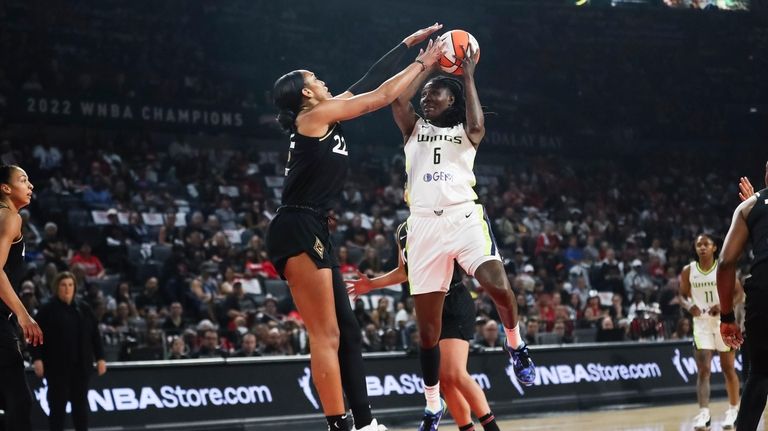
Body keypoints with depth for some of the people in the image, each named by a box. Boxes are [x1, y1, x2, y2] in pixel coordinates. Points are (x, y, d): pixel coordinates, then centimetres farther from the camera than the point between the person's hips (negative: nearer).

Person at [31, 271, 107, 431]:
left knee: (80, 403, 9)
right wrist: (37, 358, -15)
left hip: (81, 364, 4)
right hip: (57, 366, -4)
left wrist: (100, 358, 6)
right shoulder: (48, 310, -2)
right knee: (58, 404, -2)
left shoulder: (84, 309, 9)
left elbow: (95, 335, 10)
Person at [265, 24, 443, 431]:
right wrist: (422, 63, 11)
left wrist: (409, 43, 27)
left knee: (346, 332, 9)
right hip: (298, 230, -10)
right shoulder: (315, 115, -5)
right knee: (326, 336, -11)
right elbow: (382, 96, -1)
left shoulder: (326, 117, 18)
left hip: (313, 233, 10)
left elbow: (368, 83, 23)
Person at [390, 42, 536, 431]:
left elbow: (477, 127, -10)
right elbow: (398, 100, 0)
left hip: (464, 217, -2)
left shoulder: (464, 131, 16)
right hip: (424, 224, 2)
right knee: (427, 325, 2)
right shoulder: (414, 129, 20)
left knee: (498, 285, -27)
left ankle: (515, 346, 3)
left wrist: (468, 76, -3)